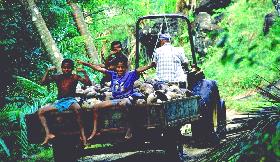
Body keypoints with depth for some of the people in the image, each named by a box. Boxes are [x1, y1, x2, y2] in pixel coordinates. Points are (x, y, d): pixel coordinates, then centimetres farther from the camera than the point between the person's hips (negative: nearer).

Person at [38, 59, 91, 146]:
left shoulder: (75, 77, 2)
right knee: (40, 111, -13)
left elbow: (88, 83, -6)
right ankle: (48, 134, -22)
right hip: (59, 102, 4)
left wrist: (84, 72, -16)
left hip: (70, 100, -4)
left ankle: (82, 134, -37)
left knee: (77, 108, -40)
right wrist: (47, 71, -5)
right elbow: (42, 83, 3)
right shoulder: (57, 77, 9)